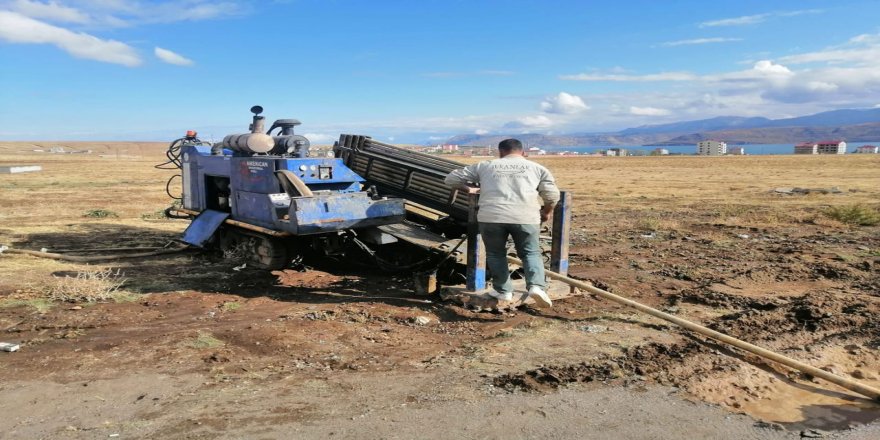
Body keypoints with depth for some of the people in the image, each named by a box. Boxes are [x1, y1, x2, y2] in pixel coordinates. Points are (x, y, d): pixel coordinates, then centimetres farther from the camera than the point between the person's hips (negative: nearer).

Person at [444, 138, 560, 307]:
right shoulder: (537, 168, 18)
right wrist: (546, 212, 29)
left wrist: (468, 189, 36)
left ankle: (503, 291, 23)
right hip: (525, 217, 0)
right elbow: (552, 195, 12)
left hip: (491, 216, 0)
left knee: (495, 253, 19)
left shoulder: (485, 166, 18)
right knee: (531, 253, 16)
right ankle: (537, 286, -3)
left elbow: (452, 178, 21)